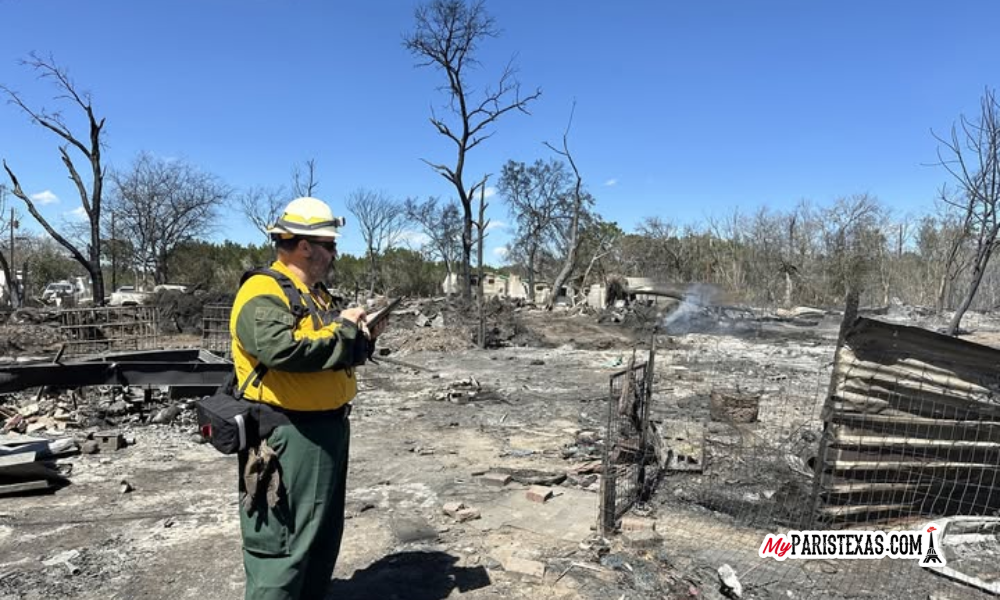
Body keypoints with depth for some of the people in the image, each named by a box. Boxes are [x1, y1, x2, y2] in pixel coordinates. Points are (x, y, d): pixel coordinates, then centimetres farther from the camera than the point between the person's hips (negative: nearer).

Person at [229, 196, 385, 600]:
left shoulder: (315, 294, 16)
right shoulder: (263, 292, -15)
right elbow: (283, 349, -32)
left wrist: (364, 339, 1)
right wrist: (342, 329, -19)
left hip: (327, 429, 10)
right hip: (287, 435, -10)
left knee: (324, 535, 21)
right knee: (281, 543, -1)